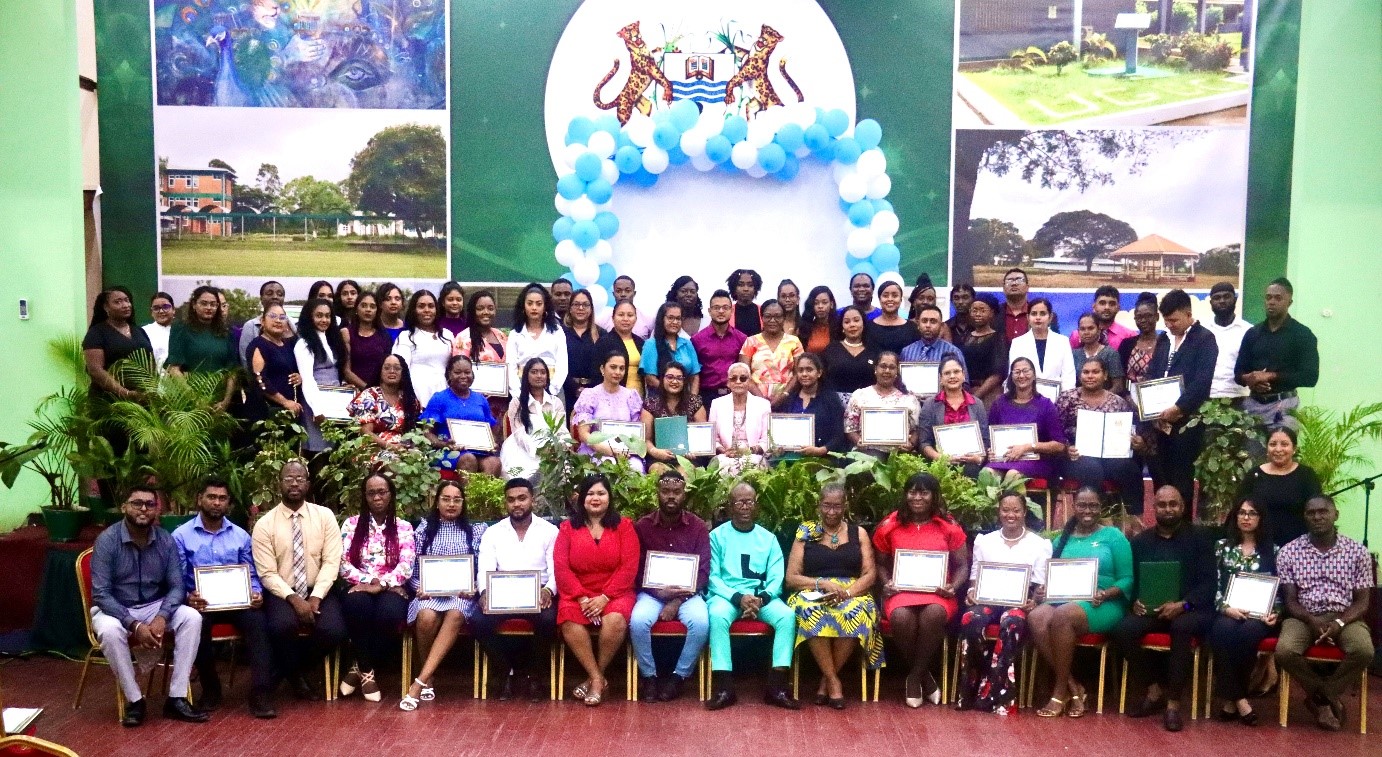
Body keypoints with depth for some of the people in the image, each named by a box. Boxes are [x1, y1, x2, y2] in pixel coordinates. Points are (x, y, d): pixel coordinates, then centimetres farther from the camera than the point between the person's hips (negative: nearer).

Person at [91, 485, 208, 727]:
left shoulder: (166, 540, -4)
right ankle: (134, 700, -19)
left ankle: (176, 698, -20)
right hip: (114, 609, -3)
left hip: (155, 607, 3)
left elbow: (177, 586, -5)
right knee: (110, 631, -37)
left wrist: (162, 617, -26)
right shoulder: (107, 540, -15)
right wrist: (134, 625, -29)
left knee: (192, 617, -23)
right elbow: (101, 594, -19)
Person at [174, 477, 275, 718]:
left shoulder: (241, 536, 15)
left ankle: (261, 696, -34)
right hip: (200, 603, -2)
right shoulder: (181, 535, 6)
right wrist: (188, 597, -21)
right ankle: (210, 689, -11)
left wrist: (256, 593, -9)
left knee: (257, 621, -30)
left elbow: (251, 575, 14)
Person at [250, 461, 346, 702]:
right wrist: (294, 599, -20)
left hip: (319, 591, 1)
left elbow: (331, 562, -4)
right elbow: (267, 574, -6)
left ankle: (295, 668, 7)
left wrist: (315, 597, -17)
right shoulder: (264, 524, -1)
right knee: (281, 626, -34)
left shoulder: (325, 516, 2)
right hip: (282, 593, -1)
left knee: (334, 630, -27)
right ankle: (296, 675, -1)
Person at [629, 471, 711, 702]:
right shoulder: (642, 525, -1)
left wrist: (677, 601, -16)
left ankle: (679, 676, -8)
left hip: (688, 593, 0)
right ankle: (648, 676, -7)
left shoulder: (698, 526, -1)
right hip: (652, 592, 0)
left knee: (701, 622, -31)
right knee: (638, 621, -31)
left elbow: (703, 572, -4)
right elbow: (636, 570, 0)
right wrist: (659, 592, -18)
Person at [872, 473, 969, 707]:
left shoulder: (949, 526, 6)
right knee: (901, 617, -34)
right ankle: (924, 677, -8)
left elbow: (962, 566, 10)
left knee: (934, 614, -36)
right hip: (901, 591, 0)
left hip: (937, 592, 0)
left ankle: (915, 677, -14)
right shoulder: (889, 525, 7)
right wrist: (887, 583, -4)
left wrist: (953, 586, -9)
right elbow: (881, 564, 15)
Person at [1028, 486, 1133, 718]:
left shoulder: (1113, 536, 6)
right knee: (1036, 618, -30)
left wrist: (1105, 594, -18)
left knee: (1061, 616, -35)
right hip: (1062, 599, 4)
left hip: (1102, 605, -4)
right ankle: (1074, 688, -21)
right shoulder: (1063, 538, 18)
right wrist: (1043, 590, -5)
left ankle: (1060, 692, -23)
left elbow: (1127, 579, 0)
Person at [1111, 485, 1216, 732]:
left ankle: (1174, 702, -27)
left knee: (1182, 627, -38)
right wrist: (1135, 601, -10)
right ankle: (1156, 687, -6)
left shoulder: (1198, 538, 6)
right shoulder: (1141, 540, 16)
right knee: (1122, 630, -26)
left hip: (1191, 610, -3)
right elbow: (1131, 580, 13)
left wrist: (1182, 605, -20)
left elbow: (1208, 582, -3)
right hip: (1151, 610, 3)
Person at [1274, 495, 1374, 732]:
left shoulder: (1358, 551, 3)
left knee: (1364, 651, -32)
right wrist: (1312, 621, -21)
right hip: (1304, 617, 0)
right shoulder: (1288, 552, 1)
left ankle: (1319, 697, -7)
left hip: (1344, 617, 1)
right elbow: (1290, 601, 0)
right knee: (1285, 651, -31)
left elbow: (1362, 602, 2)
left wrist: (1339, 623, -18)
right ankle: (1329, 698, -2)